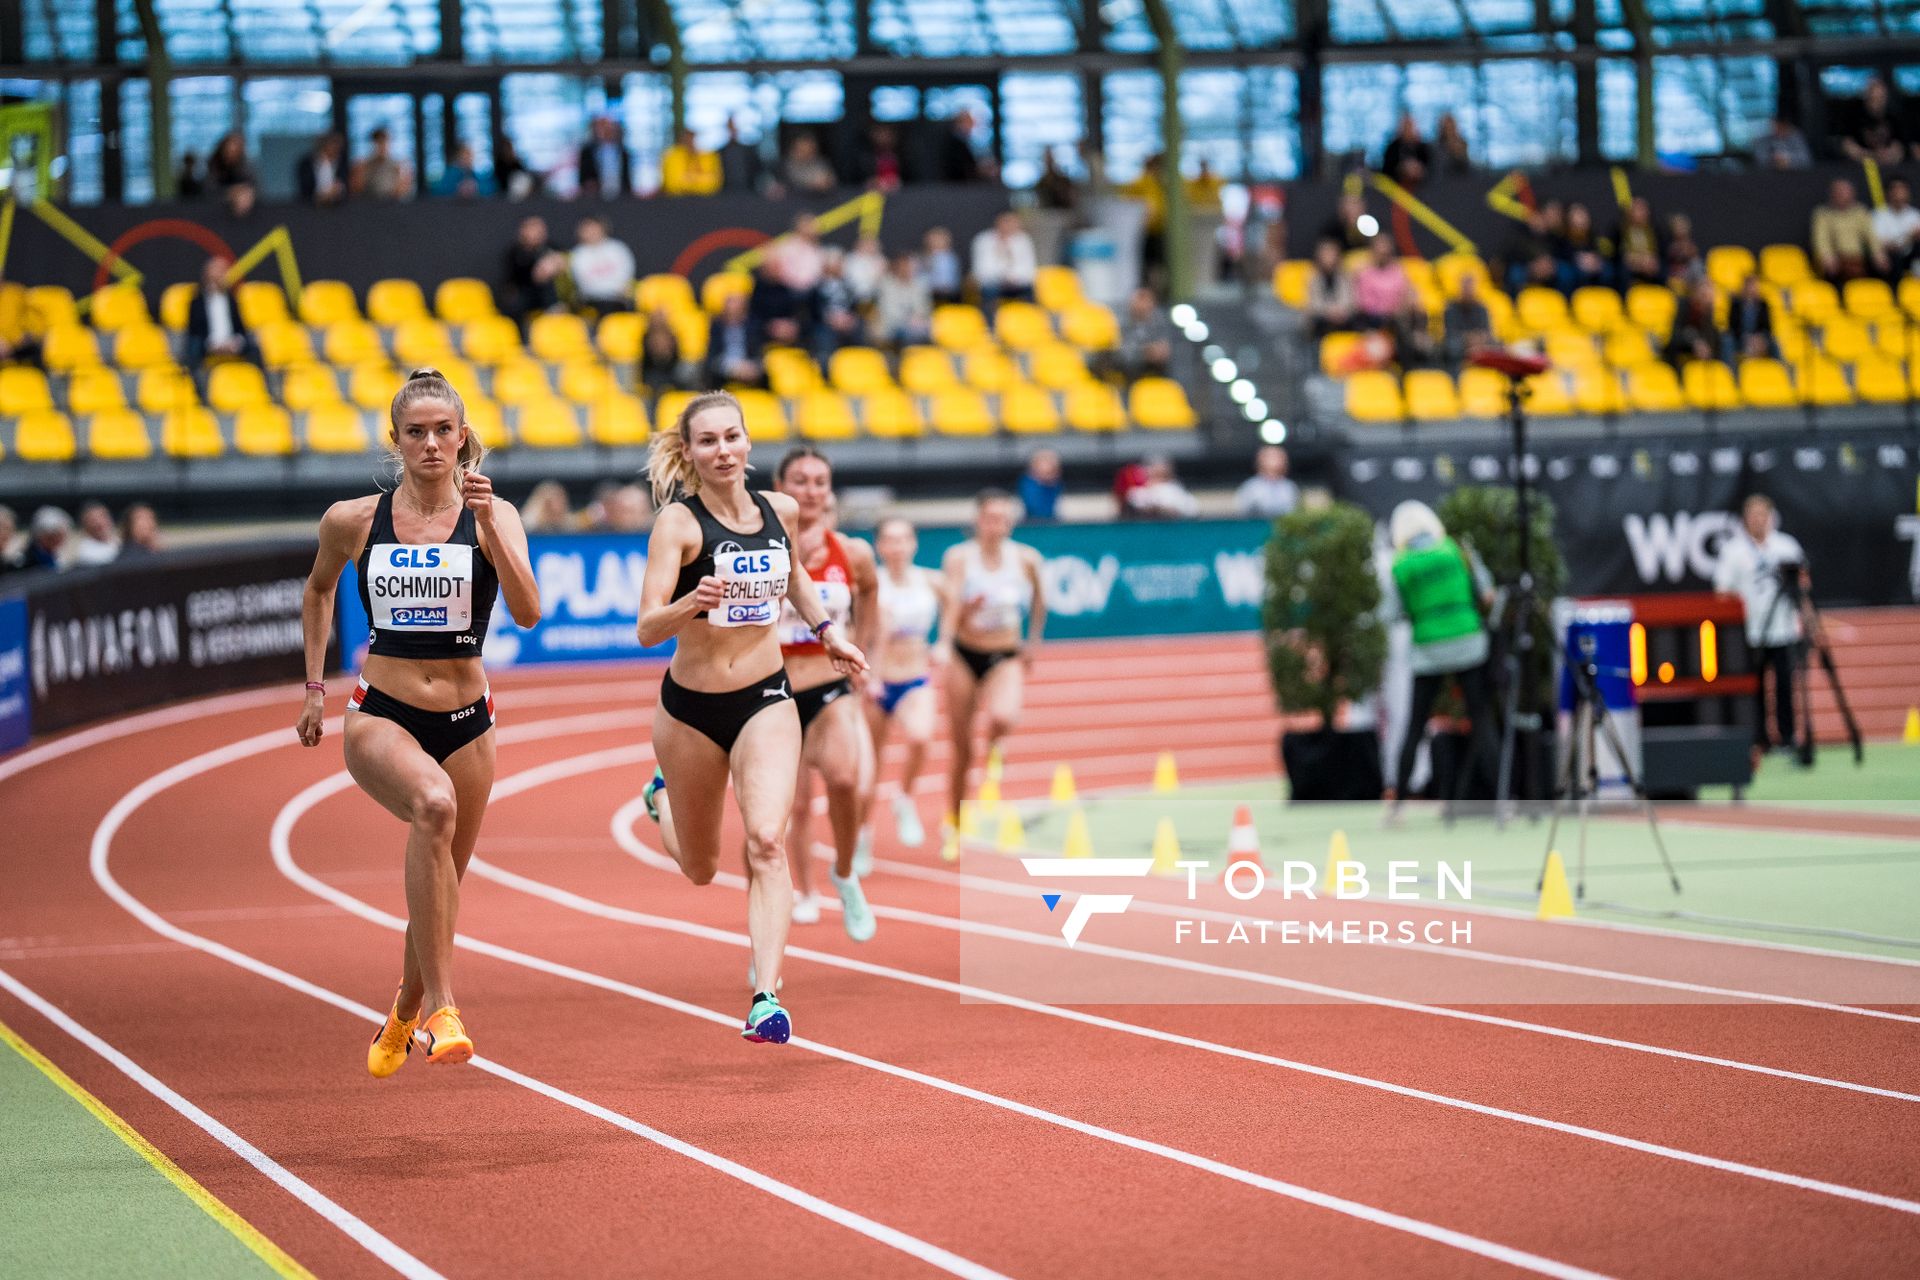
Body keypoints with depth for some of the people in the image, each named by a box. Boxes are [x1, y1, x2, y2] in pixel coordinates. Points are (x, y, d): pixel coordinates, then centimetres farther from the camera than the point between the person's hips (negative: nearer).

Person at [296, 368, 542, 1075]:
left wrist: (489, 525, -27)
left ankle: (403, 1019, 43)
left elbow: (528, 612, -18)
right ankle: (441, 1006, -34)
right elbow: (319, 589, 21)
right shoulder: (352, 521, 0)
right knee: (435, 805, -34)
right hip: (379, 717, -2)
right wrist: (315, 685, 18)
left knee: (440, 888, 13)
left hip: (465, 722, 2)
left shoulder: (493, 514, -3)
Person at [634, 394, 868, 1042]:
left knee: (767, 841, -22)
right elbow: (646, 629, -24)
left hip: (766, 702, 1)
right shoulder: (678, 522, -14)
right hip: (690, 707, -1)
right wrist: (691, 602, -42)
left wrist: (826, 630, 17)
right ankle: (663, 796, 52)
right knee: (700, 869, 17)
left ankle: (766, 997, -26)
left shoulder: (780, 510, 0)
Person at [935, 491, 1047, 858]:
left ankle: (993, 752, 5)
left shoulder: (1026, 559, -4)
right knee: (961, 747, 5)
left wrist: (1034, 641, 18)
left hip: (1007, 658, 0)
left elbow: (1038, 599, 15)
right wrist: (944, 644, -40)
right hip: (965, 654, 0)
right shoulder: (959, 558, -11)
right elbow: (950, 601, -25)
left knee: (1004, 718, -31)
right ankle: (953, 824, 22)